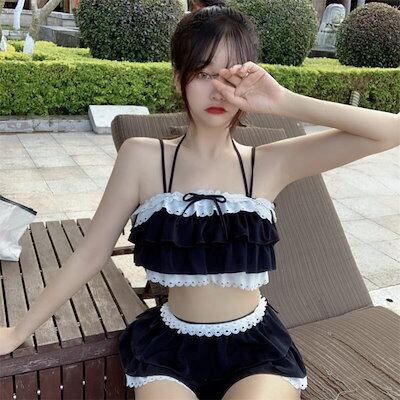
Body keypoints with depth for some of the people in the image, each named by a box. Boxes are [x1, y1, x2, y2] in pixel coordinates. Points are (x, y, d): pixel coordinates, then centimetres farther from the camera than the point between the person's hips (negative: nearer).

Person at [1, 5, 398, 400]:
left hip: (257, 348, 1)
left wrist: (284, 102, -19)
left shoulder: (269, 163, -6)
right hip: (168, 347, 0)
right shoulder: (142, 157, -7)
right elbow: (89, 254, -1)